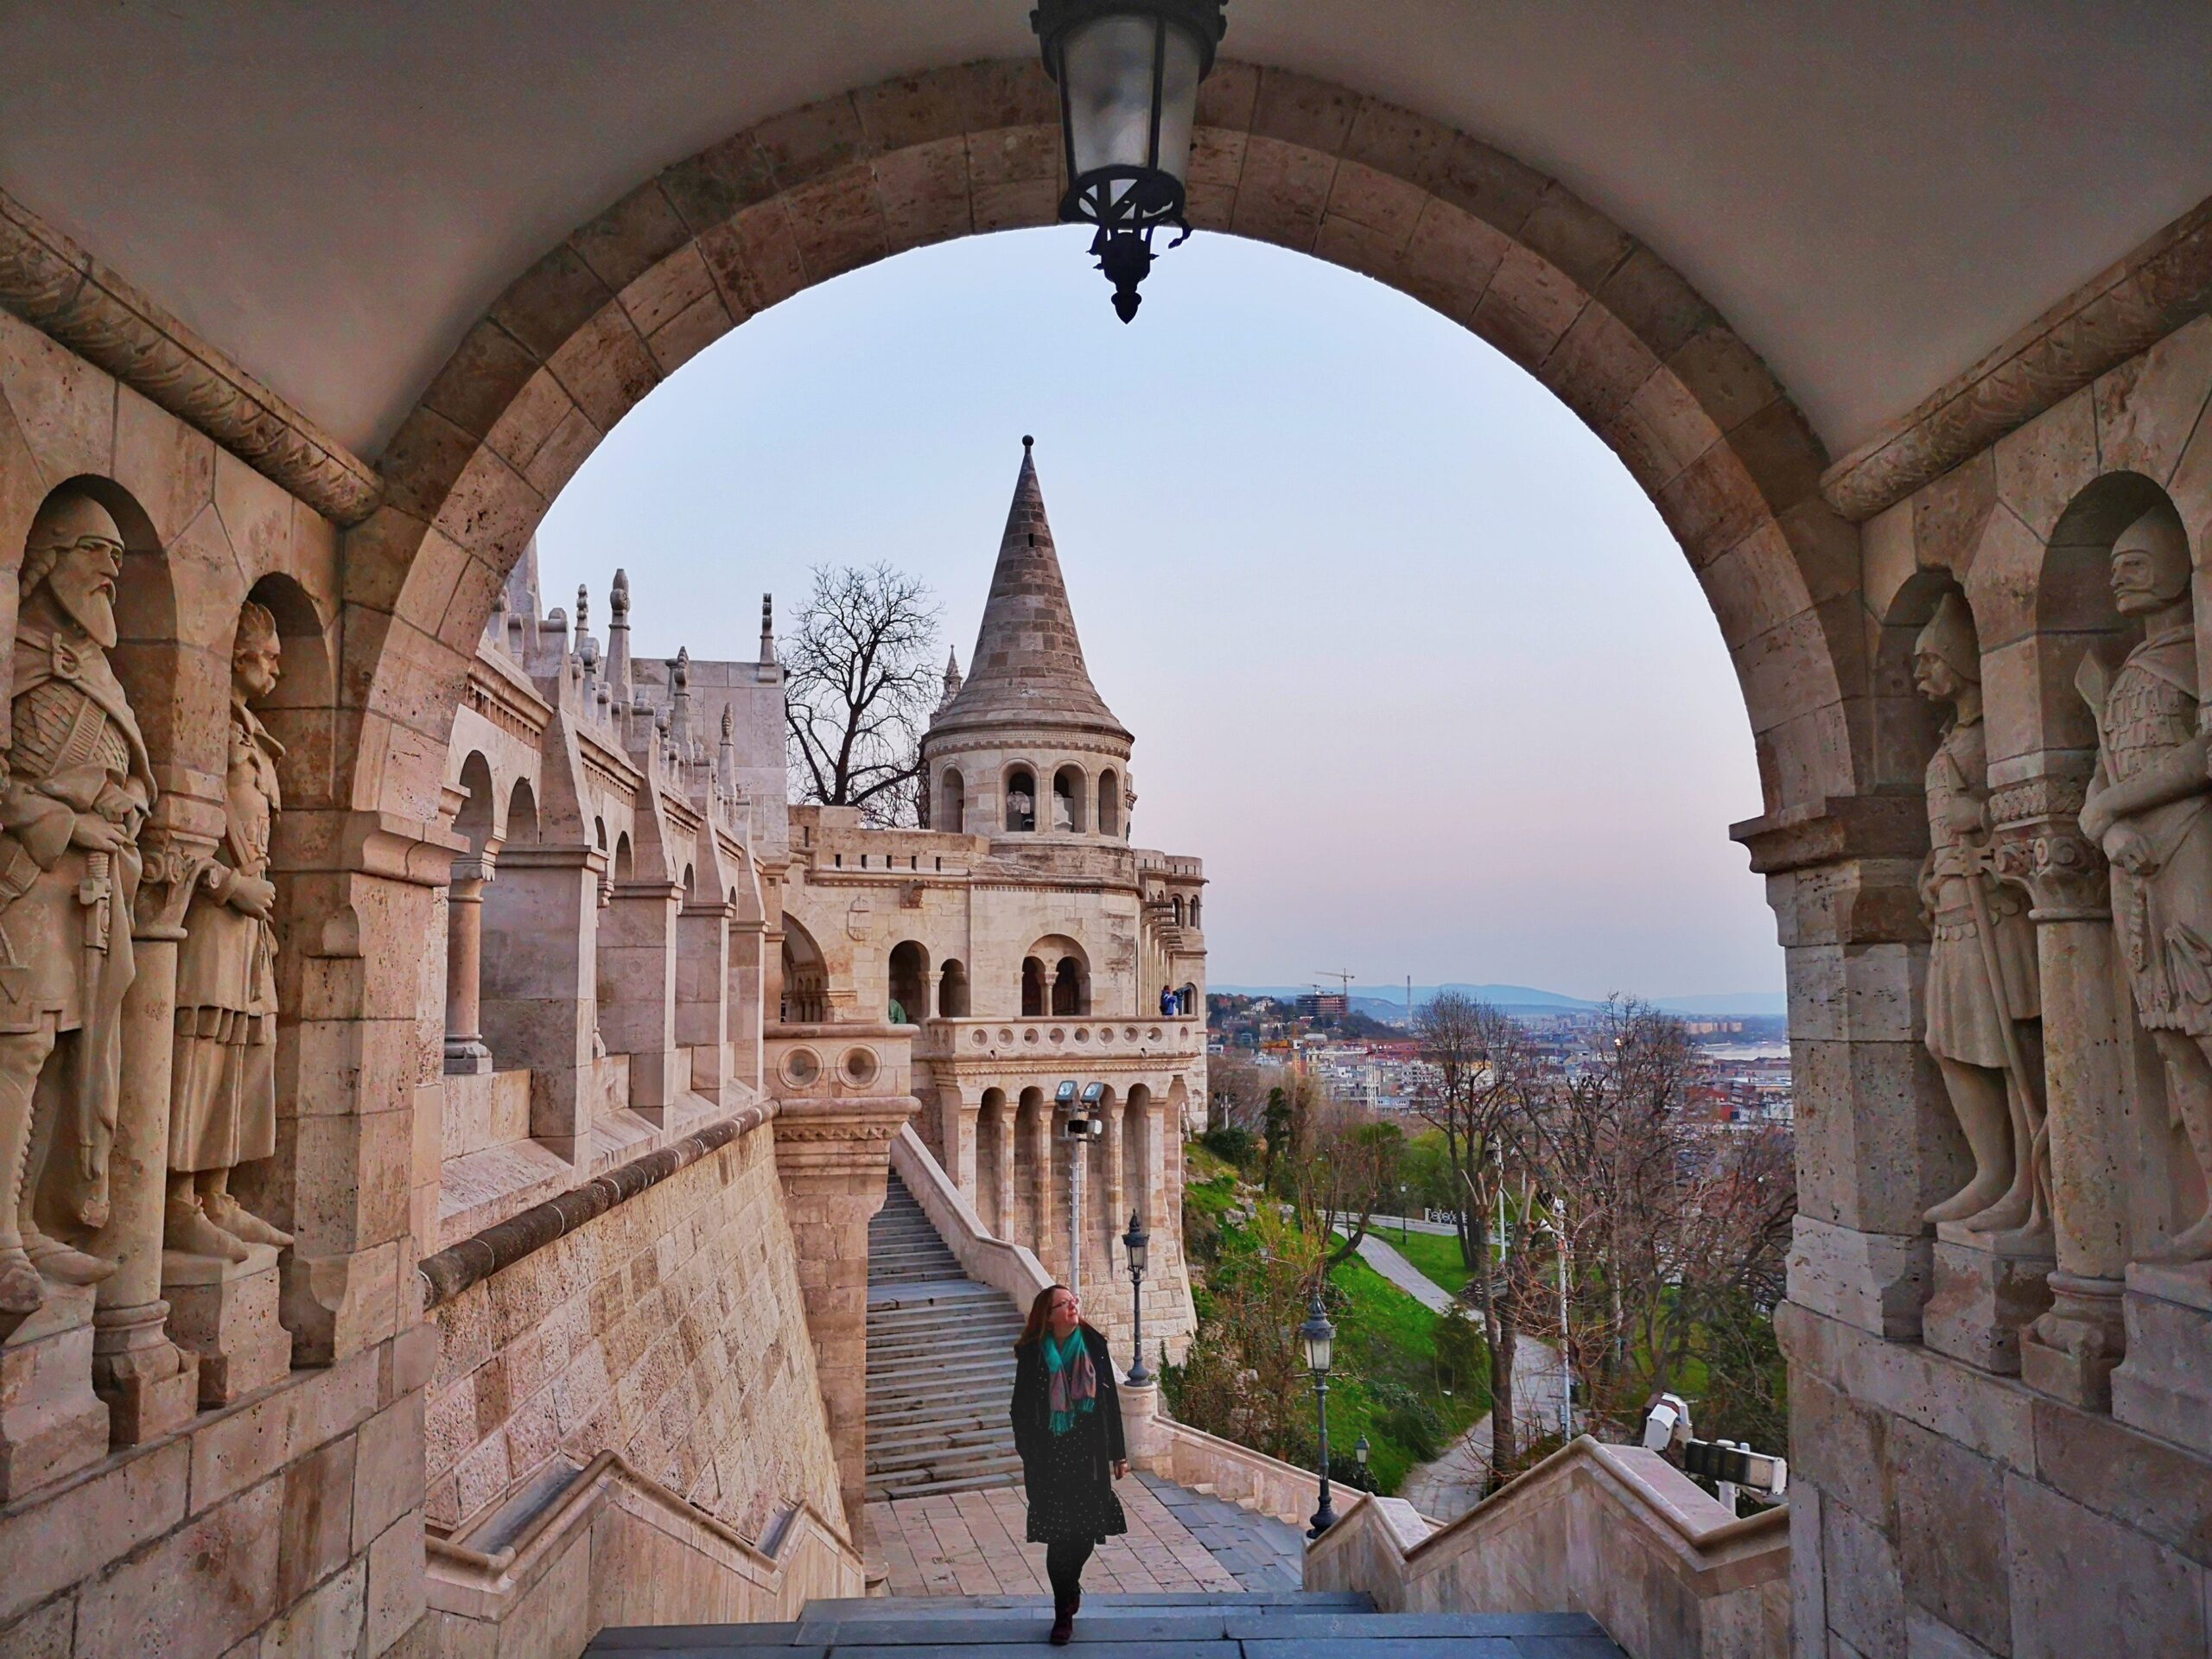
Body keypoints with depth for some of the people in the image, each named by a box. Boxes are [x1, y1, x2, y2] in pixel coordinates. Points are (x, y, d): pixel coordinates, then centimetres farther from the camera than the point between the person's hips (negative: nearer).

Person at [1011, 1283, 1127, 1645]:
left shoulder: (1094, 1346, 1)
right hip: (1051, 1458, -2)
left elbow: (1110, 1401, 7)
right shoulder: (1032, 1355, -6)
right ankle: (1064, 1613, 18)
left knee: (1086, 1531, 4)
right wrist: (1029, 1459, -7)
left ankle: (1069, 1587, 35)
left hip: (1090, 1454, 2)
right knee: (1059, 1534, -1)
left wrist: (1118, 1453, 8)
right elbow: (1021, 1409, -2)